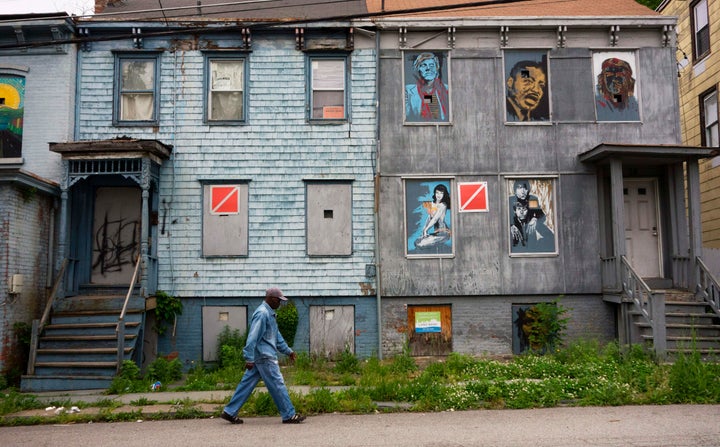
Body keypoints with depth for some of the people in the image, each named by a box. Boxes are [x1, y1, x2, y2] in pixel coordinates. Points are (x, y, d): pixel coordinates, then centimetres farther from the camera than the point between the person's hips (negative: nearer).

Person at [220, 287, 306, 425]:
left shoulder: (269, 313, 17)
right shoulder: (262, 313, -16)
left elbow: (277, 335, 25)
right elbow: (253, 337, -22)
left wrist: (288, 351, 26)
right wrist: (249, 358, -24)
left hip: (260, 357, 10)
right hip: (264, 356, -10)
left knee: (247, 384, 11)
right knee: (277, 385, -3)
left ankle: (230, 412, 15)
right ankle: (289, 415, 5)